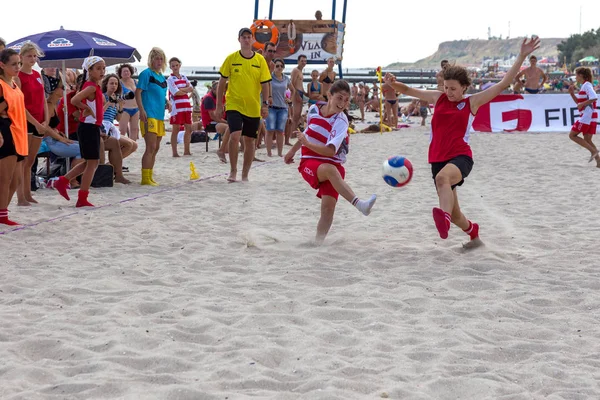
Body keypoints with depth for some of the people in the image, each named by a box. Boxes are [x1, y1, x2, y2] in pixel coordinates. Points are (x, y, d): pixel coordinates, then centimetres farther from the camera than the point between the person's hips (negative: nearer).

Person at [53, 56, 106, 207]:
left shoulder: (94, 86, 13)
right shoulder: (91, 87, -17)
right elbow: (74, 100, -30)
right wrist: (87, 109, -16)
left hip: (91, 128, 10)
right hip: (89, 127, -10)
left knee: (90, 162, 18)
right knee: (92, 162, -3)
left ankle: (62, 181, 21)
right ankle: (82, 199, 1)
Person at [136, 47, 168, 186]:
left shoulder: (162, 77, 17)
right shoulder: (146, 73, -6)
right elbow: (138, 93, -13)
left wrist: (166, 101, 11)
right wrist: (142, 110, -21)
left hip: (159, 116, 9)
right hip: (149, 115, -9)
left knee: (155, 148, 12)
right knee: (151, 147, -13)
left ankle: (150, 177, 20)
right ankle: (145, 178, -11)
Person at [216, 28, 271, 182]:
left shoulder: (260, 60, 1)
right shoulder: (231, 58, -1)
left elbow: (265, 84, 3)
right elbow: (222, 81, 3)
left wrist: (265, 104, -6)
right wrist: (219, 104, 1)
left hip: (253, 107, 2)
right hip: (234, 105, -2)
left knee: (250, 140, 8)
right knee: (235, 136, -19)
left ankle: (245, 175, 20)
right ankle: (233, 171, -4)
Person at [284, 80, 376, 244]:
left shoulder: (341, 121, -12)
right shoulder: (314, 109, 1)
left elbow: (331, 151, -23)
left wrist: (307, 144, -26)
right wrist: (293, 150, 32)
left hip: (332, 164, 0)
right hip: (309, 162, 0)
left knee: (328, 206, -20)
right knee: (330, 169, -35)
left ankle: (317, 242, -9)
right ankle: (359, 204, -50)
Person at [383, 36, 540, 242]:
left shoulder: (472, 102, 3)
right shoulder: (438, 98, 12)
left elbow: (503, 84, -2)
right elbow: (408, 90, 16)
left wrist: (522, 56, -7)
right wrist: (393, 83, -6)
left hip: (461, 157, -5)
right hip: (438, 159, 5)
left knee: (442, 178, -42)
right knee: (453, 214, 11)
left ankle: (444, 218, -66)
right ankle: (473, 232, 42)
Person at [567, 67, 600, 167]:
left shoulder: (587, 85, -10)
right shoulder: (583, 86, 19)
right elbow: (579, 102, 26)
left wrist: (582, 104, -19)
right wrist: (572, 93, 15)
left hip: (587, 116, -10)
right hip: (591, 117, 10)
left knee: (572, 135, -2)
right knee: (587, 140, 9)